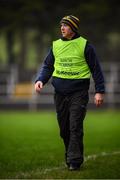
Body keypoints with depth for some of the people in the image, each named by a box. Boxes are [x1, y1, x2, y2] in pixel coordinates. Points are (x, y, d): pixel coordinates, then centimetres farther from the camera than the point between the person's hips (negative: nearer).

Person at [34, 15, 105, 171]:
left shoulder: (85, 45, -1)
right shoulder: (56, 45, 11)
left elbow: (96, 69, 2)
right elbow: (47, 66, 16)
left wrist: (99, 91, -3)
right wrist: (40, 80, -3)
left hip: (79, 93, -4)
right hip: (60, 93, 5)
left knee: (75, 127, -11)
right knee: (64, 129, 7)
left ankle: (75, 161, -9)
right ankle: (70, 155, 20)